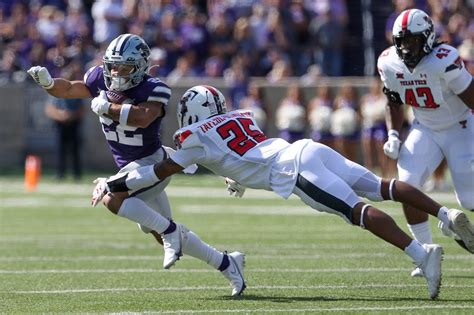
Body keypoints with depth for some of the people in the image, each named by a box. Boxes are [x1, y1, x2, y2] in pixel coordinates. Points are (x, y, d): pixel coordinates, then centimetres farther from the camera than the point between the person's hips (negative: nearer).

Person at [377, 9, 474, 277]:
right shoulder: (389, 64, -9)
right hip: (425, 129, 5)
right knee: (407, 185, -14)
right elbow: (395, 104, 9)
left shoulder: (444, 61, -28)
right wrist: (393, 135, -3)